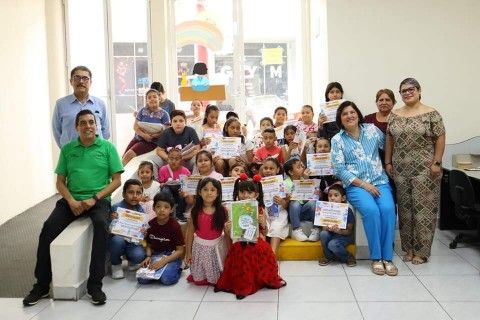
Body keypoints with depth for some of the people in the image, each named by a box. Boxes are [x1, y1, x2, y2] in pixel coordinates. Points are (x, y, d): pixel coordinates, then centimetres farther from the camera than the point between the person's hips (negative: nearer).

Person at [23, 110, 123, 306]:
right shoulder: (67, 149, 11)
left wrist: (94, 199, -12)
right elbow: (60, 181, 11)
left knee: (101, 225, -33)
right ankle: (42, 284, -6)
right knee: (48, 228, -21)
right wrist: (71, 201, -8)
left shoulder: (107, 147, 3)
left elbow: (116, 180, 0)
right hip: (71, 200, 3)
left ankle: (95, 284, -25)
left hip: (99, 199, -3)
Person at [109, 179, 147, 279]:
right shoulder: (116, 207, -14)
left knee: (139, 256, -28)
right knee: (118, 240, -36)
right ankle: (116, 264, -3)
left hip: (133, 242, 2)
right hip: (118, 241, -2)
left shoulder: (140, 209, -2)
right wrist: (113, 219, -34)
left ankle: (131, 260, 14)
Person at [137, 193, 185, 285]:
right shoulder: (150, 224, 0)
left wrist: (163, 261, -22)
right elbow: (149, 245, 9)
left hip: (172, 256, -3)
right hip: (155, 256, 4)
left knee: (166, 279, -30)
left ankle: (176, 270, 0)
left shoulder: (175, 226, -13)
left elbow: (180, 250, -11)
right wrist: (148, 257, -12)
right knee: (142, 279, -20)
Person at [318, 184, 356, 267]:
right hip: (331, 235, 4)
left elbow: (349, 231, -11)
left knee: (332, 244, -31)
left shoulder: (347, 211, -15)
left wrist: (339, 231, -32)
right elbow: (324, 227, -7)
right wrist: (328, 228, -32)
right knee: (323, 234, -26)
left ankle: (348, 257, -2)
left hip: (344, 236, -4)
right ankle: (328, 256, -3)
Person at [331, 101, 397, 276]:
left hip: (379, 181, 2)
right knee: (371, 210, -28)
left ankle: (387, 257, -14)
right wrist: (363, 184, -11)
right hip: (355, 185, -2)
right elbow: (339, 169, -4)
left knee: (388, 209, -25)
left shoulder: (371, 129, 10)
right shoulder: (337, 140, 4)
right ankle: (376, 258, -13)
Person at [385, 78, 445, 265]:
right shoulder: (394, 115, 9)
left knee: (423, 207, -1)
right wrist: (388, 162, 7)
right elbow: (389, 140, 12)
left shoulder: (431, 114, -4)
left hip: (425, 169, -4)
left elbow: (440, 139, -5)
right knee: (404, 208, 7)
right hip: (401, 169, 4)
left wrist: (437, 163, -10)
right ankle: (408, 248, 19)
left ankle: (421, 251, 8)